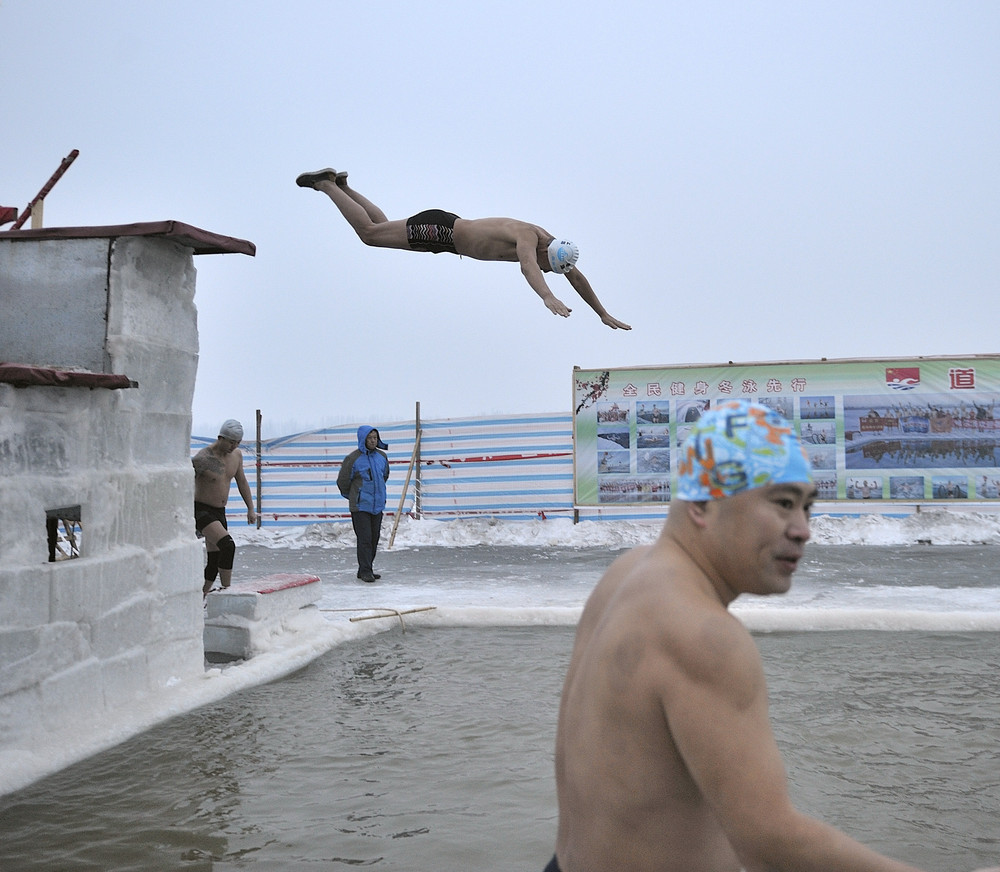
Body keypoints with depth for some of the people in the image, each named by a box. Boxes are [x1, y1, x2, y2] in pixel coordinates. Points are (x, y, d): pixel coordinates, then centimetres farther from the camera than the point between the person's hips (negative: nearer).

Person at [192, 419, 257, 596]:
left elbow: (242, 482, 17)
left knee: (215, 561, 7)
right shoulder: (201, 459, -18)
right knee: (228, 546, -25)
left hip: (219, 513, 8)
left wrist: (251, 509, 12)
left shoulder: (237, 455, 3)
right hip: (201, 511, -7)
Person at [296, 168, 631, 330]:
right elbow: (527, 267, -53)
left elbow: (577, 277, 3)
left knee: (382, 227, 24)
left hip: (450, 231, 8)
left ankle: (340, 183, 35)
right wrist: (548, 297, -69)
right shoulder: (527, 236, -31)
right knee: (369, 232, 0)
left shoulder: (550, 241, -6)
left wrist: (604, 315, 2)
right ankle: (324, 183, 14)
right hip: (439, 228, -8)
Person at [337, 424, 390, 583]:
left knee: (374, 539, 9)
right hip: (360, 506, -6)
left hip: (377, 505, 6)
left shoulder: (382, 456, 7)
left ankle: (366, 569, 20)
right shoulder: (353, 458, -10)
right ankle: (365, 571, -3)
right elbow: (342, 481, 0)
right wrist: (350, 496, 13)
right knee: (364, 539, -9)